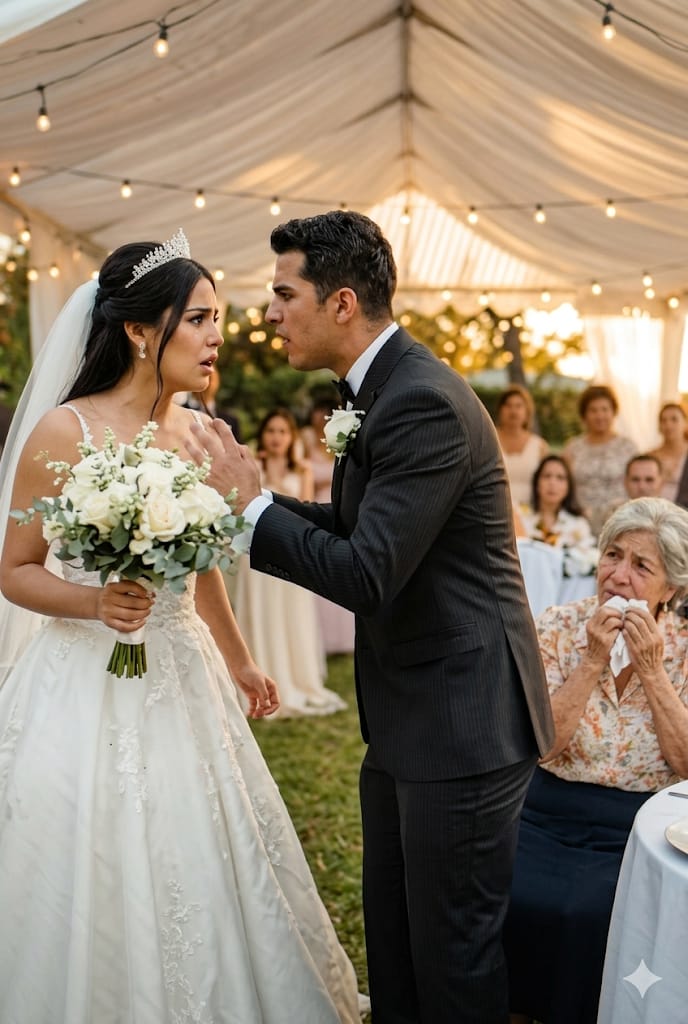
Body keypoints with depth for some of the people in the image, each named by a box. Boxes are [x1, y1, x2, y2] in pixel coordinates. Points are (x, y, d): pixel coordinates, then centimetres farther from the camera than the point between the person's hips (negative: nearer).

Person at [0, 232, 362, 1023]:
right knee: (94, 896, 5)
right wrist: (95, 603, -23)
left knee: (200, 884, 14)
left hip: (183, 685, 5)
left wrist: (238, 664, 25)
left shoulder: (201, 435, 4)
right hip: (88, 689, -5)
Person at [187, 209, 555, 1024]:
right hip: (407, 715, 10)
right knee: (390, 931, 21)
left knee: (451, 948, 7)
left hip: (461, 720, -10)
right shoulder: (380, 389, 9)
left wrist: (251, 503, -16)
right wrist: (246, 499, 4)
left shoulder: (423, 403, -23)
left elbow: (366, 576, -26)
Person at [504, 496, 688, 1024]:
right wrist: (593, 662, -18)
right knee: (507, 901, -24)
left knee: (598, 916, -27)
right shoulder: (558, 628, -2)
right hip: (551, 822, 1)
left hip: (643, 833, -1)